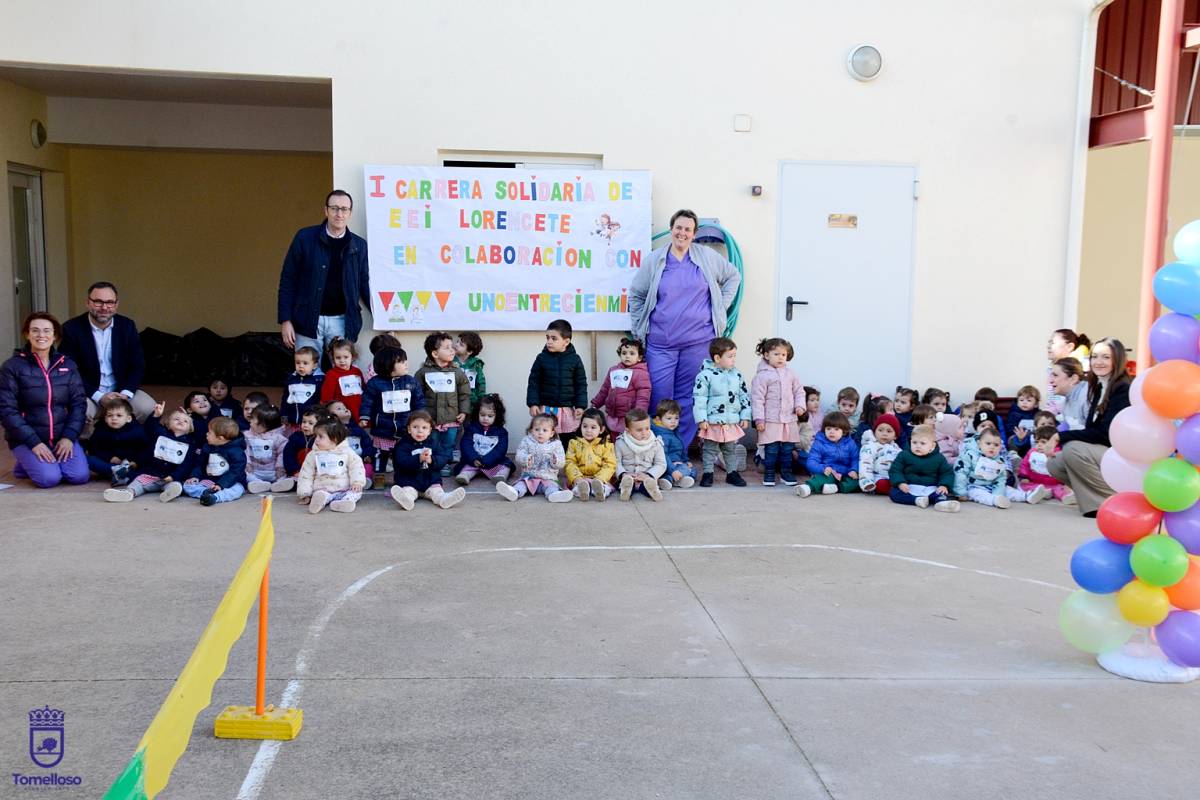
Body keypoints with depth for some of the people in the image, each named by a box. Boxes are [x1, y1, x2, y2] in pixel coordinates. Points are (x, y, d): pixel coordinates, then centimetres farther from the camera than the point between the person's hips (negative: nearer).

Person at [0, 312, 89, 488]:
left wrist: (69, 436, -10)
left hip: (62, 438, 3)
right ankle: (26, 464, 9)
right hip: (26, 439, -3)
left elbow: (79, 403, 3)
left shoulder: (67, 364, 5)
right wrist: (34, 442, -17)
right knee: (49, 478, -24)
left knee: (80, 476, -18)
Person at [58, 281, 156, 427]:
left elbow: (138, 366, 1)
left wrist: (125, 394, -17)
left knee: (149, 408, -23)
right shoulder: (71, 329, -6)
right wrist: (99, 397, -21)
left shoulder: (127, 326, 2)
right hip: (88, 393, -2)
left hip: (122, 390, 3)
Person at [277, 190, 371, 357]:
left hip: (342, 321, 2)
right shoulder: (305, 237, -2)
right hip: (308, 320, -2)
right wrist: (285, 320, -5)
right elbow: (288, 279, 0)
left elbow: (364, 285, 10)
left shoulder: (359, 245, 4)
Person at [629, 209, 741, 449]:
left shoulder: (708, 257, 5)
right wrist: (639, 329, 6)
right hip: (660, 342, 0)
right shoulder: (655, 260, 4)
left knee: (688, 398, 3)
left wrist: (721, 307, 9)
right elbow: (636, 295, 12)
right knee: (659, 397, -4)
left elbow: (733, 276, 18)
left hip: (698, 341, 0)